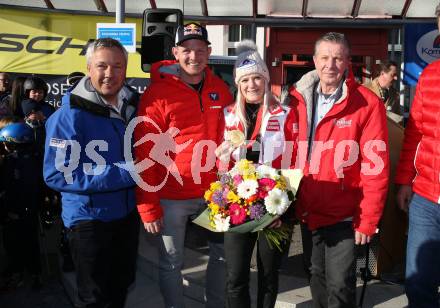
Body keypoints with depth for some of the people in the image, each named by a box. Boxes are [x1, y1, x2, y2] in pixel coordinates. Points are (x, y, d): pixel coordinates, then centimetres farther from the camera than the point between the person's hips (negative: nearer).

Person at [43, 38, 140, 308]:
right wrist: (122, 173, -27)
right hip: (89, 217, -6)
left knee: (123, 285, 23)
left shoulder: (132, 106, 0)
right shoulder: (70, 115, -20)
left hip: (128, 212, 6)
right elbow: (57, 175, -24)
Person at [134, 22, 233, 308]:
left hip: (216, 193, 5)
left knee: (223, 254, 18)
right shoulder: (157, 94, -10)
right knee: (171, 263, 11)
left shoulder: (220, 89, 4)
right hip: (173, 197, -4)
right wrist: (148, 207, -11)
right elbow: (145, 154, -10)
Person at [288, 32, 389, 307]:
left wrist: (367, 221, -13)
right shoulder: (298, 99, 0)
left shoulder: (368, 104, -12)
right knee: (317, 279, 20)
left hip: (343, 215, -4)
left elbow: (376, 168, -13)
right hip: (308, 212, 4)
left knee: (340, 285, 1)